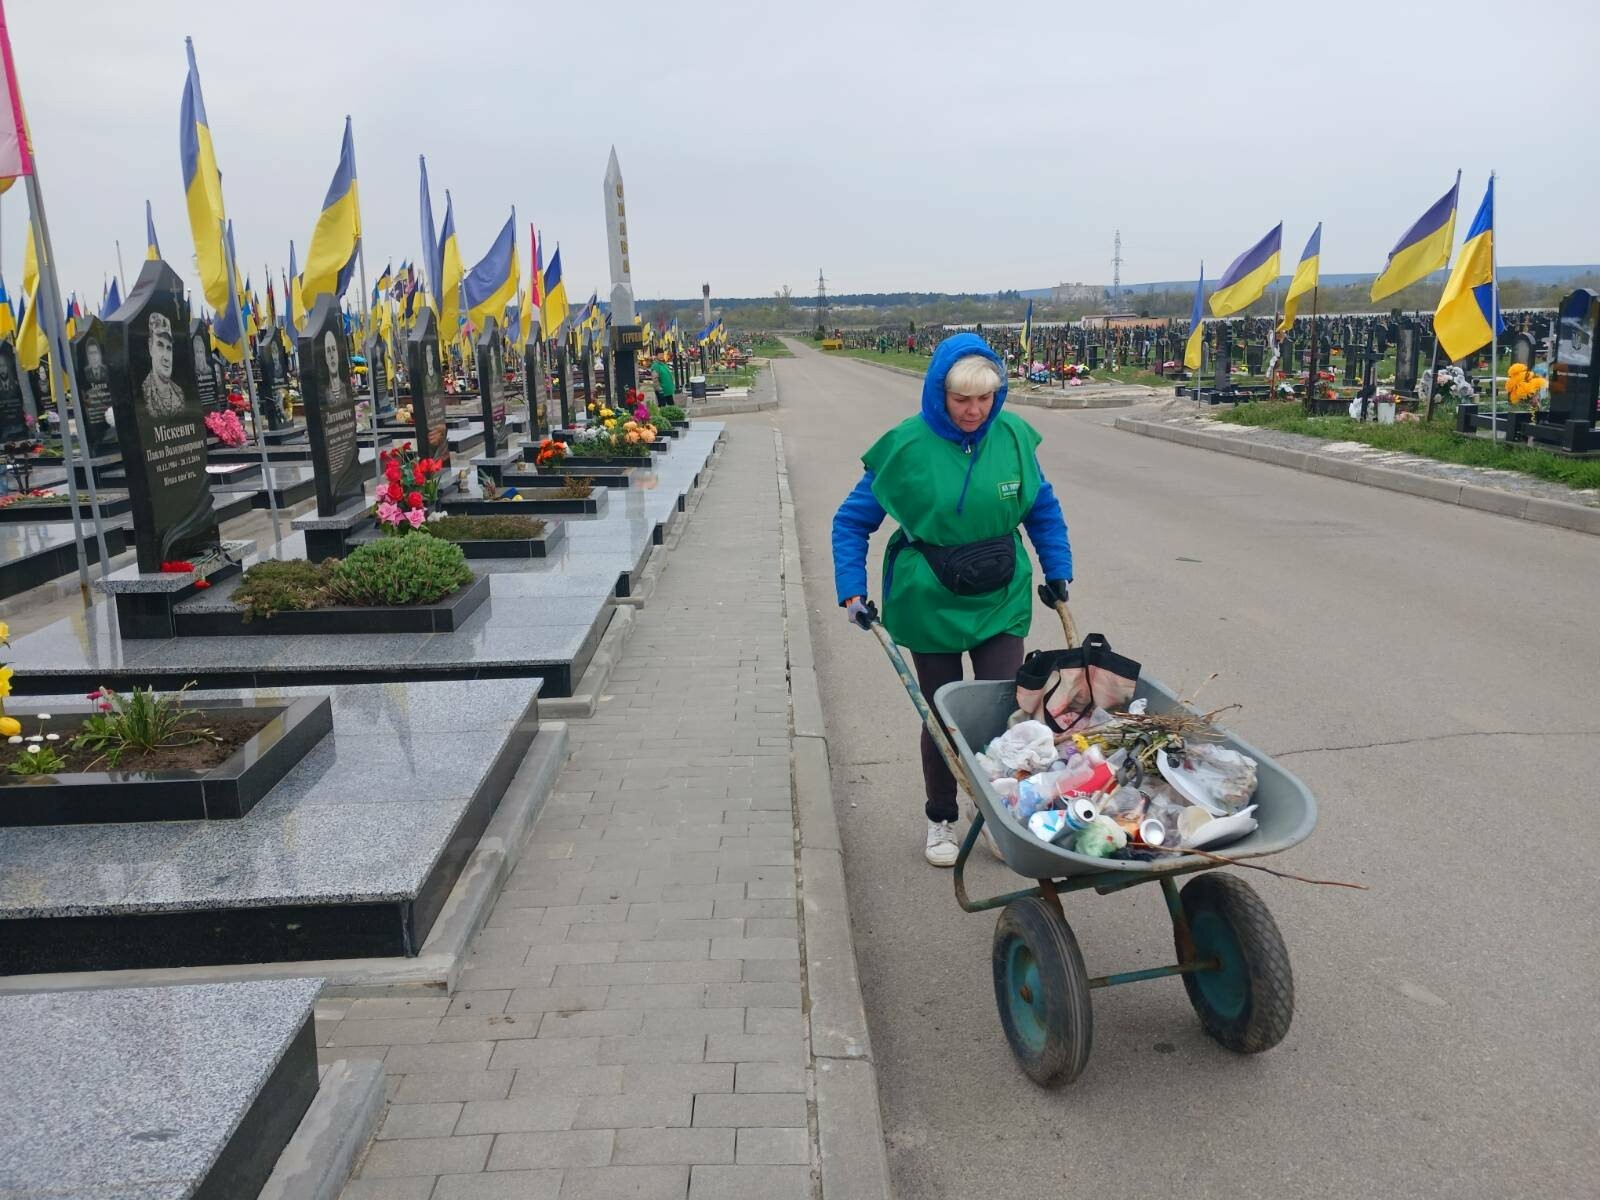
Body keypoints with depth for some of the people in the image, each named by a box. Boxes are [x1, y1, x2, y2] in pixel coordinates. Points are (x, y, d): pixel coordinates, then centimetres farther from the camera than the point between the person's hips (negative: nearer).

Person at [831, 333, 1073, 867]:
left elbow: (1043, 508, 11)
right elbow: (852, 520, -5)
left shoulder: (1013, 436, -5)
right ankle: (941, 821, 31)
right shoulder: (908, 445, -13)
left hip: (1001, 602, 2)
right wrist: (852, 589, -13)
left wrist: (1058, 570, 7)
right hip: (930, 606, -2)